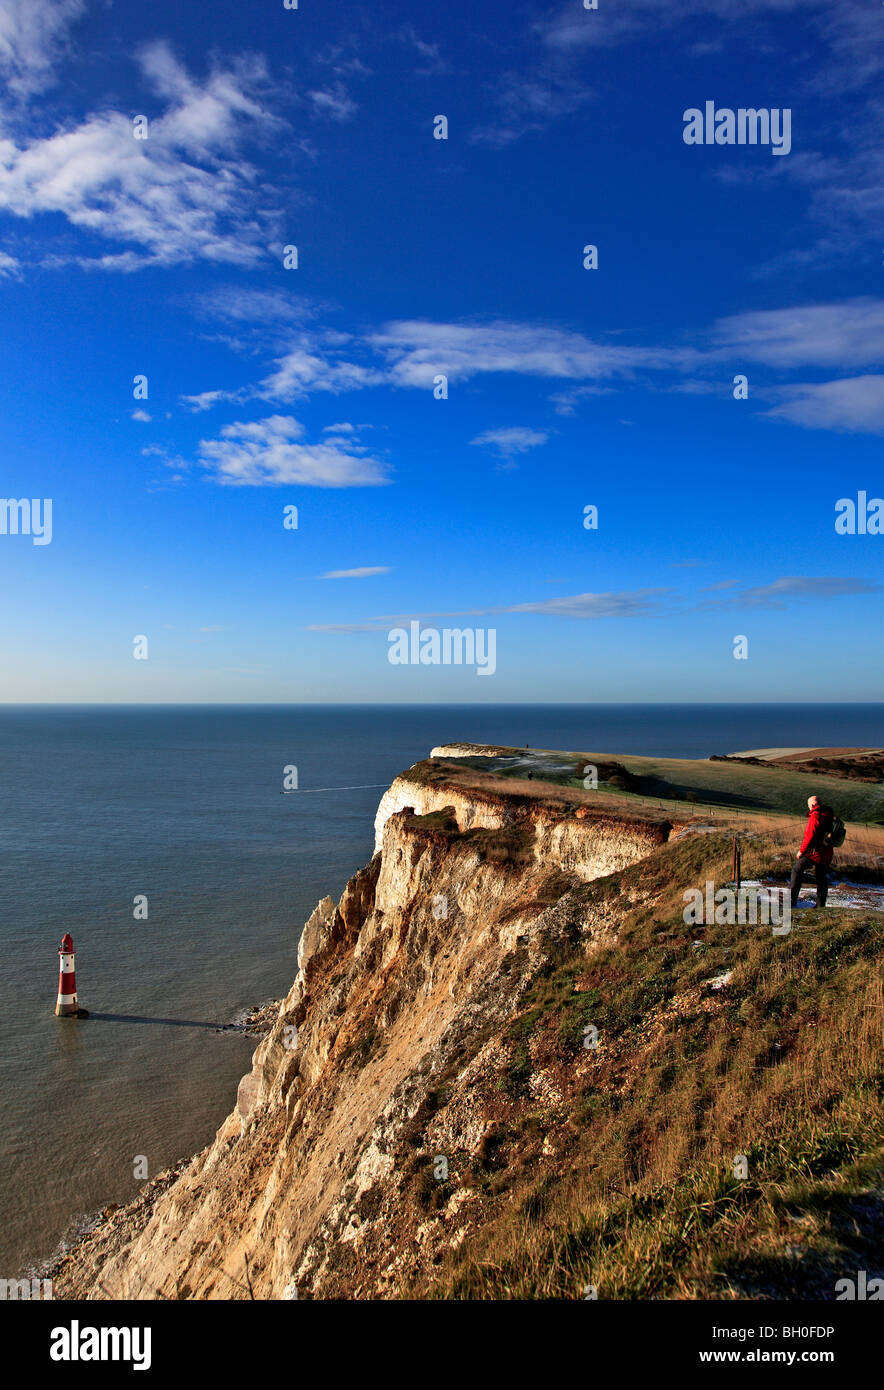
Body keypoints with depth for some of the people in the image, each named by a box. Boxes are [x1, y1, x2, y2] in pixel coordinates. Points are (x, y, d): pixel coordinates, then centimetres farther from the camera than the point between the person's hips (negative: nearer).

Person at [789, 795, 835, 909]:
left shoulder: (815, 817, -18)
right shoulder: (829, 816, 9)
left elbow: (810, 836, -22)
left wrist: (801, 851, -12)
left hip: (815, 852, -8)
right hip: (827, 853, 8)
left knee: (797, 869, 4)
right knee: (821, 878, 14)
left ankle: (792, 898, 1)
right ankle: (821, 905, 16)